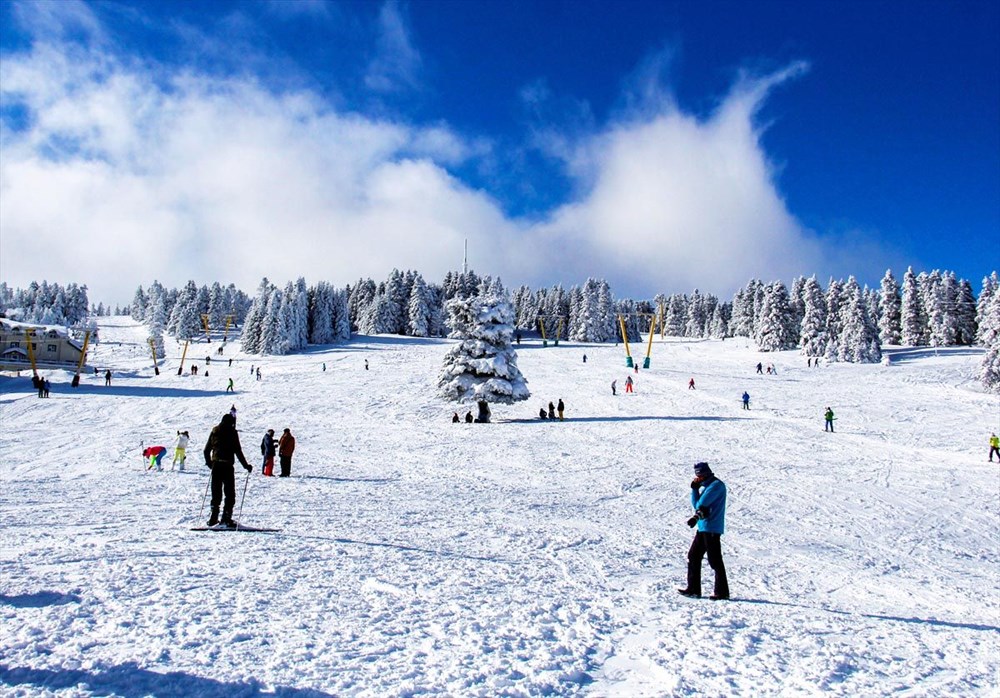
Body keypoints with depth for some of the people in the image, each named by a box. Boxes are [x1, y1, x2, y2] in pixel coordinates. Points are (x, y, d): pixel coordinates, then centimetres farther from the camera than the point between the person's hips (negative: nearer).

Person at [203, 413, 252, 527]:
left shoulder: (215, 431, 11)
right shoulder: (232, 432, -4)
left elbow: (206, 450, 16)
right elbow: (238, 451, -9)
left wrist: (209, 462, 32)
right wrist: (246, 465, -3)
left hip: (215, 465, 5)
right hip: (227, 466, -5)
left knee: (216, 493, 12)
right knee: (230, 493, 1)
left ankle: (214, 518, 11)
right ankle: (226, 518, -6)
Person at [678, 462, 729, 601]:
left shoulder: (717, 485, -11)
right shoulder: (705, 486, 19)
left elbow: (701, 503, -17)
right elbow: (696, 504, 12)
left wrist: (696, 516, -2)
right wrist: (694, 489, 1)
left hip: (712, 528, -10)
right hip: (703, 527, 10)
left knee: (715, 560, -5)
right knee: (693, 556, 10)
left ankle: (722, 592, 2)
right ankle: (693, 589, 15)